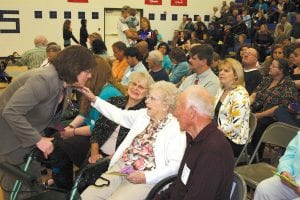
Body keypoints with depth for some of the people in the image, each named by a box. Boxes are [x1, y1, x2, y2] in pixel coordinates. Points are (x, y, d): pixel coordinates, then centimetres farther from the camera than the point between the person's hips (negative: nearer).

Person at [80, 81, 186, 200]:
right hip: (120, 167, 6)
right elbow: (119, 115, 26)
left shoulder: (176, 128, -10)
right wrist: (94, 99, 24)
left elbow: (175, 165, -16)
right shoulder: (143, 114, 11)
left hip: (145, 179, -6)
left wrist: (146, 177, -21)